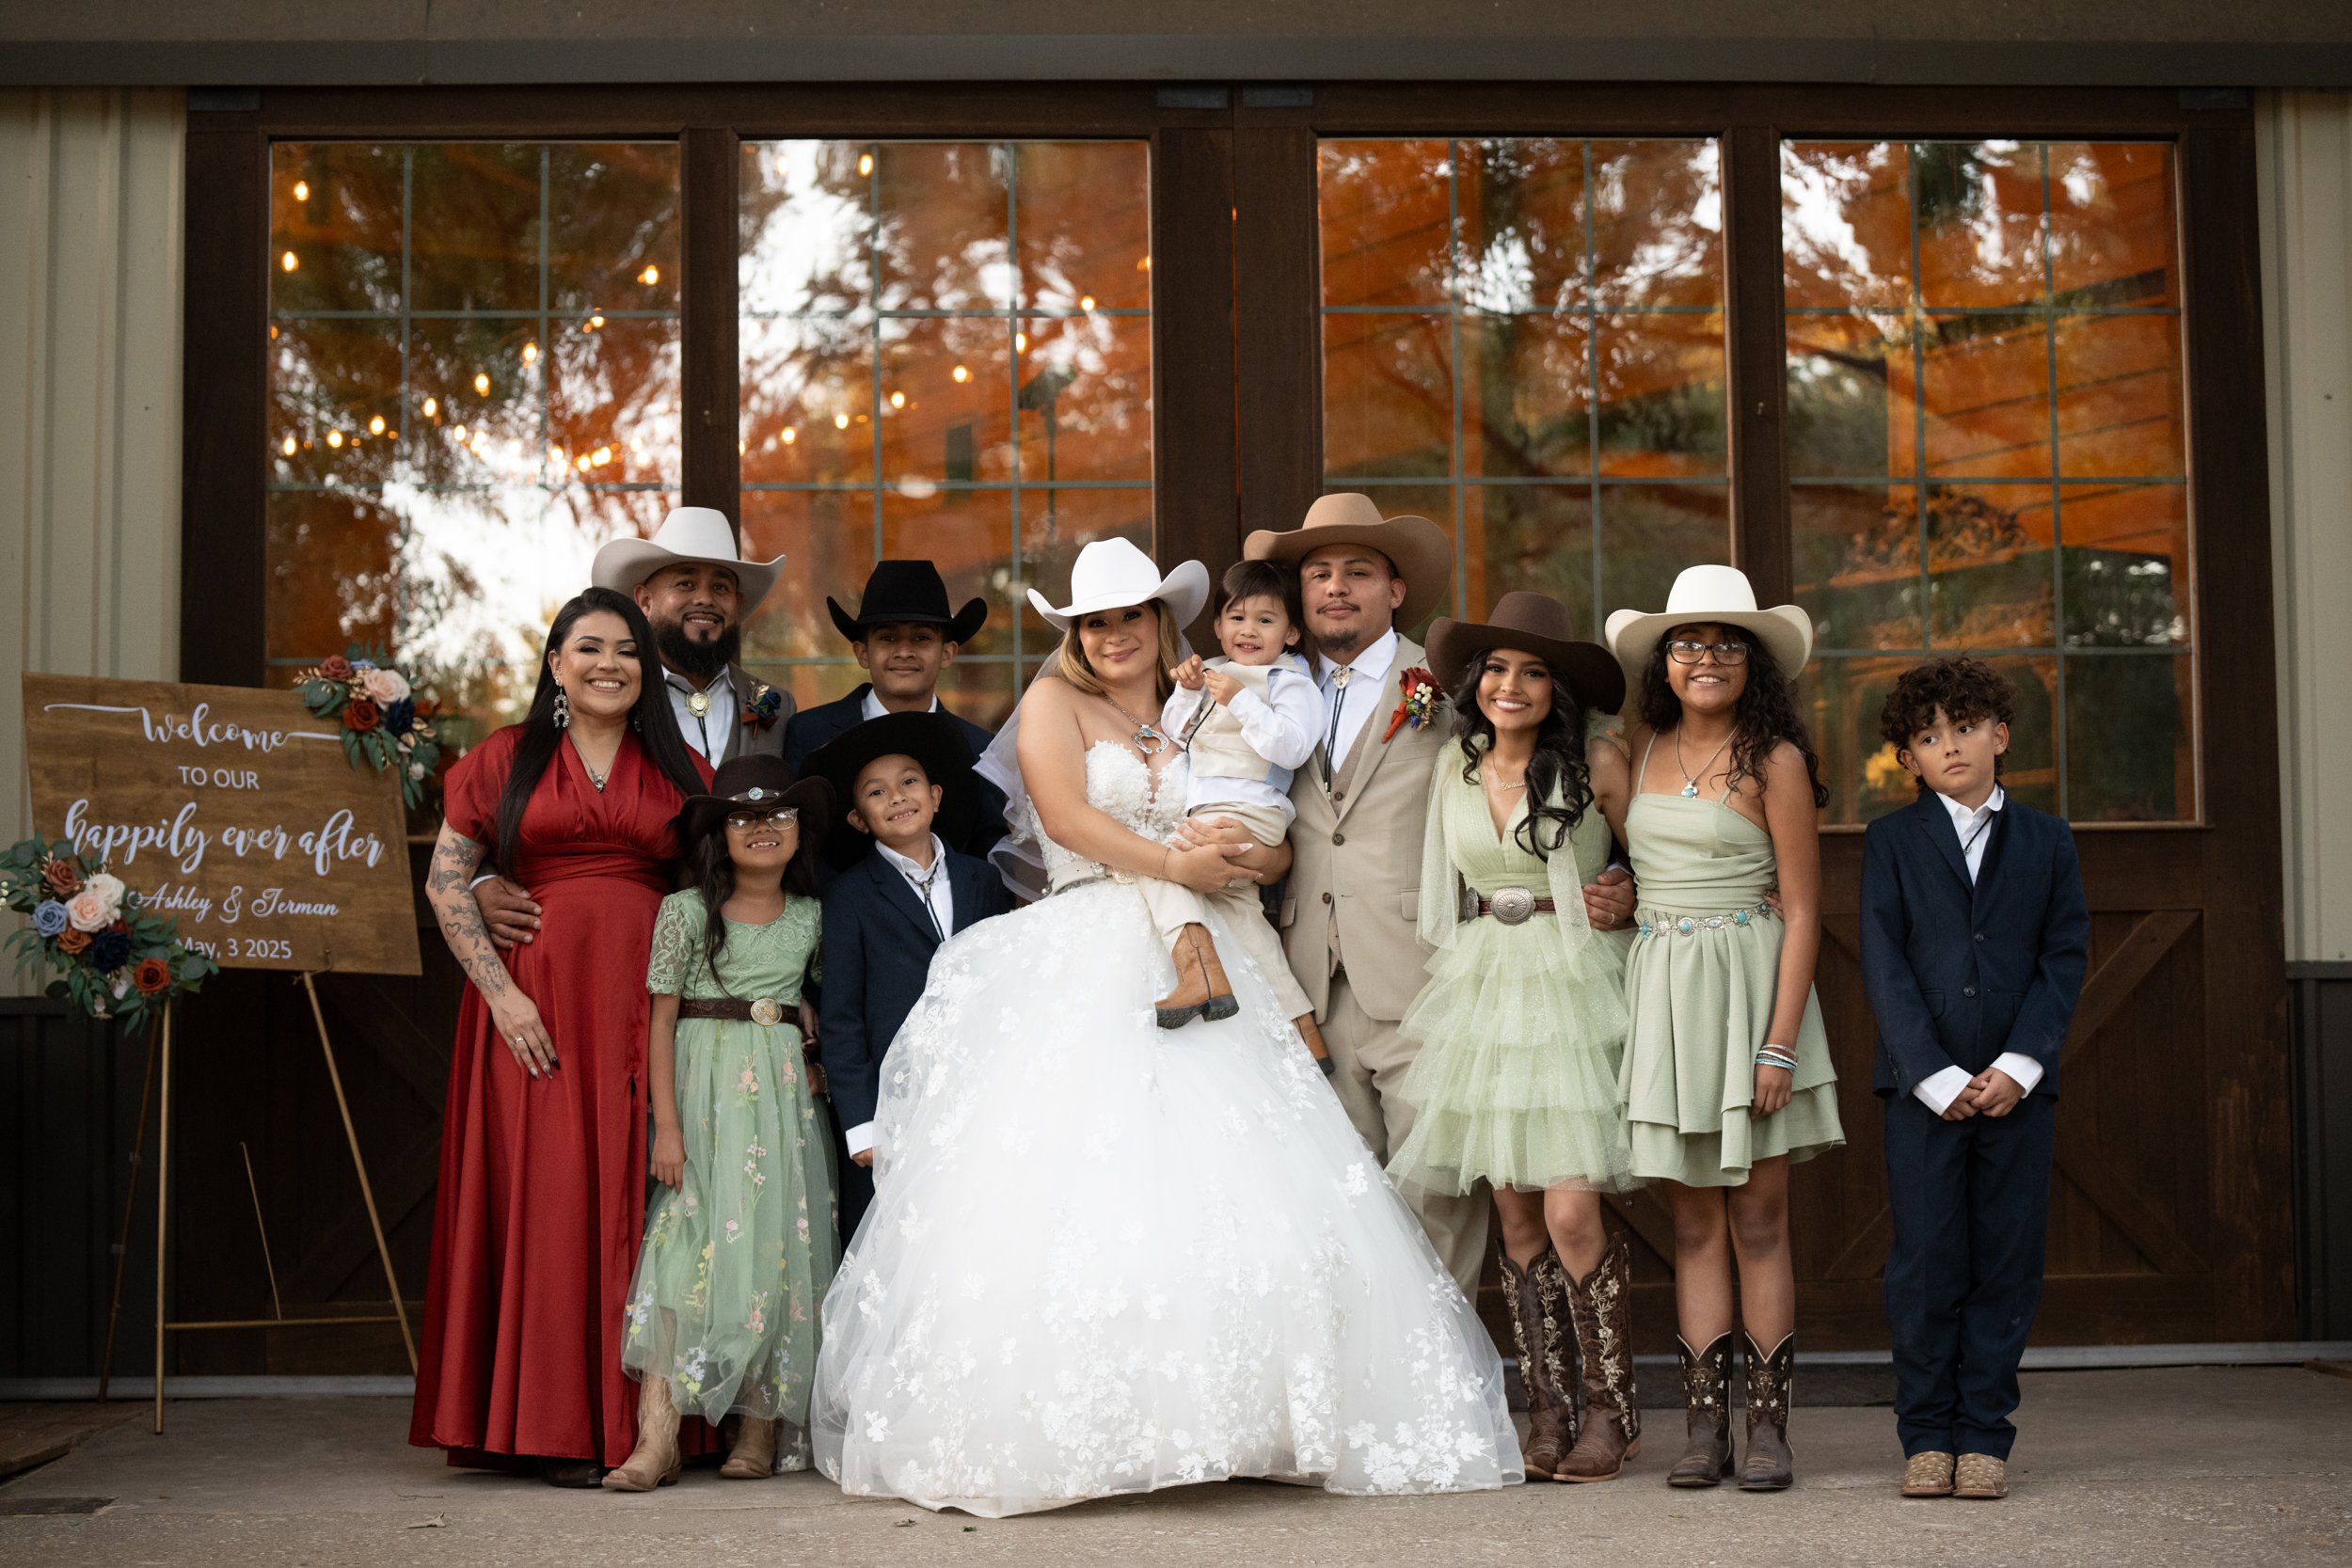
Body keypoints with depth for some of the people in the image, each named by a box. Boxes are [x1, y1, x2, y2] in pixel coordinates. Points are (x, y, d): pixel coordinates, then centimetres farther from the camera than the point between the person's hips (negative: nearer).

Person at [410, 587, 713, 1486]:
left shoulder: (681, 772, 12)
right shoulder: (503, 762, 7)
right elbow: (446, 883, 3)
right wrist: (500, 992, -8)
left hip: (646, 1005, 2)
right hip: (534, 1000, -1)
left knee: (636, 1195, 0)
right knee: (546, 1191, -3)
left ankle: (641, 1424, 6)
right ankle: (555, 1427, 2)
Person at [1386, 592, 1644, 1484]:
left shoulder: (1596, 761, -4)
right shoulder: (1453, 767, 10)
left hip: (1573, 990, -4)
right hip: (1483, 992, 4)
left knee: (1572, 1214, -11)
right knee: (1514, 1212, 4)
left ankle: (1611, 1411, 5)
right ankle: (1547, 1414, 12)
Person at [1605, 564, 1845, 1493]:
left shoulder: (1773, 760, -4)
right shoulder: (1644, 748, 10)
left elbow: (1802, 911, -7)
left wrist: (1781, 1041, -13)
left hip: (1747, 986, -4)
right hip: (1661, 988, 4)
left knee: (1758, 1217, -1)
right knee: (1694, 1218, 4)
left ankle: (1767, 1428, 3)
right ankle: (1704, 1428, 6)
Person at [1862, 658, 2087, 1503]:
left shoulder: (2048, 841, 11)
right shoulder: (1891, 840, 6)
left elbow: (2065, 958, 5)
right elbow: (1884, 965, -1)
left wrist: (2018, 1066, -9)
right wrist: (1937, 1075, -11)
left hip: (2017, 1082, 1)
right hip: (1922, 1084, -1)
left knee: (2007, 1261, 2)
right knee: (1926, 1262, -2)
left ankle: (1984, 1433, 11)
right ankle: (1927, 1434, 9)